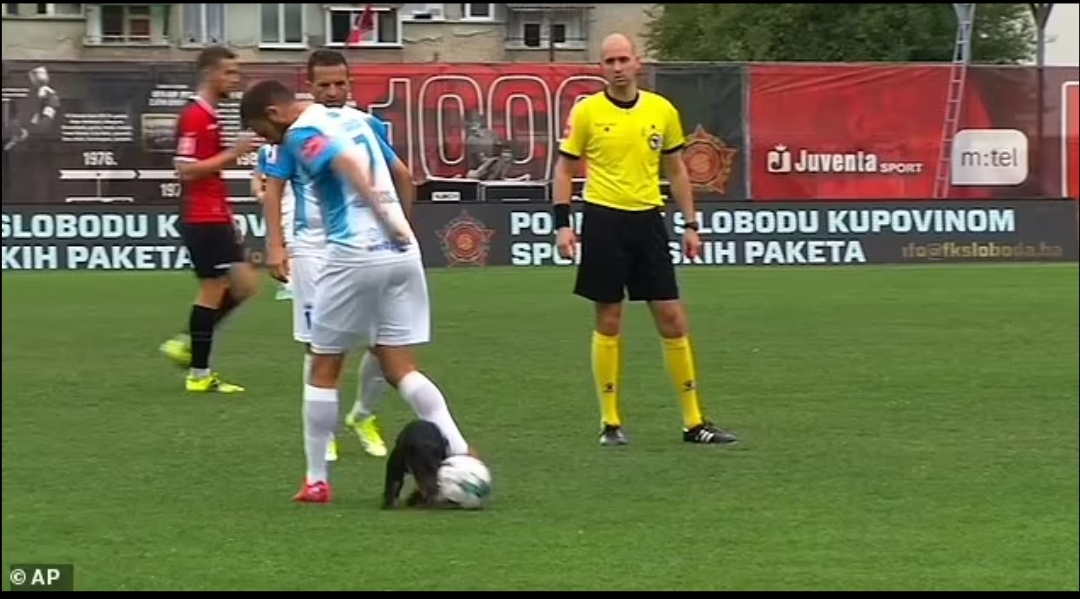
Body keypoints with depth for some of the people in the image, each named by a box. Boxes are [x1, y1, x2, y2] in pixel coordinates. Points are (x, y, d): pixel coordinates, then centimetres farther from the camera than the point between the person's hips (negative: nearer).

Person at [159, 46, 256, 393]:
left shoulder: (208, 116, 16)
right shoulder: (194, 117, -15)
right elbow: (186, 170, -21)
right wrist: (231, 154, -19)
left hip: (215, 218, 10)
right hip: (202, 219, -10)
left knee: (244, 285, 9)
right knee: (213, 291, -4)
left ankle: (189, 345, 15)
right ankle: (199, 374, 3)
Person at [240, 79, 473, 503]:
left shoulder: (301, 133, -7)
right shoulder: (354, 118, 18)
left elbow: (348, 163, -25)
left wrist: (388, 221, -23)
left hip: (354, 255, -7)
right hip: (402, 252, 7)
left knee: (324, 368, 8)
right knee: (400, 369, 9)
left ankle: (316, 480, 12)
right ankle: (459, 453, -8)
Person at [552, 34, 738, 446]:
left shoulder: (662, 110, 5)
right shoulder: (586, 112, -2)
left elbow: (676, 170, 14)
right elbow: (564, 169, 3)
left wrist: (691, 225, 9)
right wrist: (562, 223, -7)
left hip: (648, 219, 3)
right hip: (604, 219, -3)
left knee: (673, 320, 2)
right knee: (609, 321, 2)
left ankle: (693, 421, 8)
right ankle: (610, 421, 11)